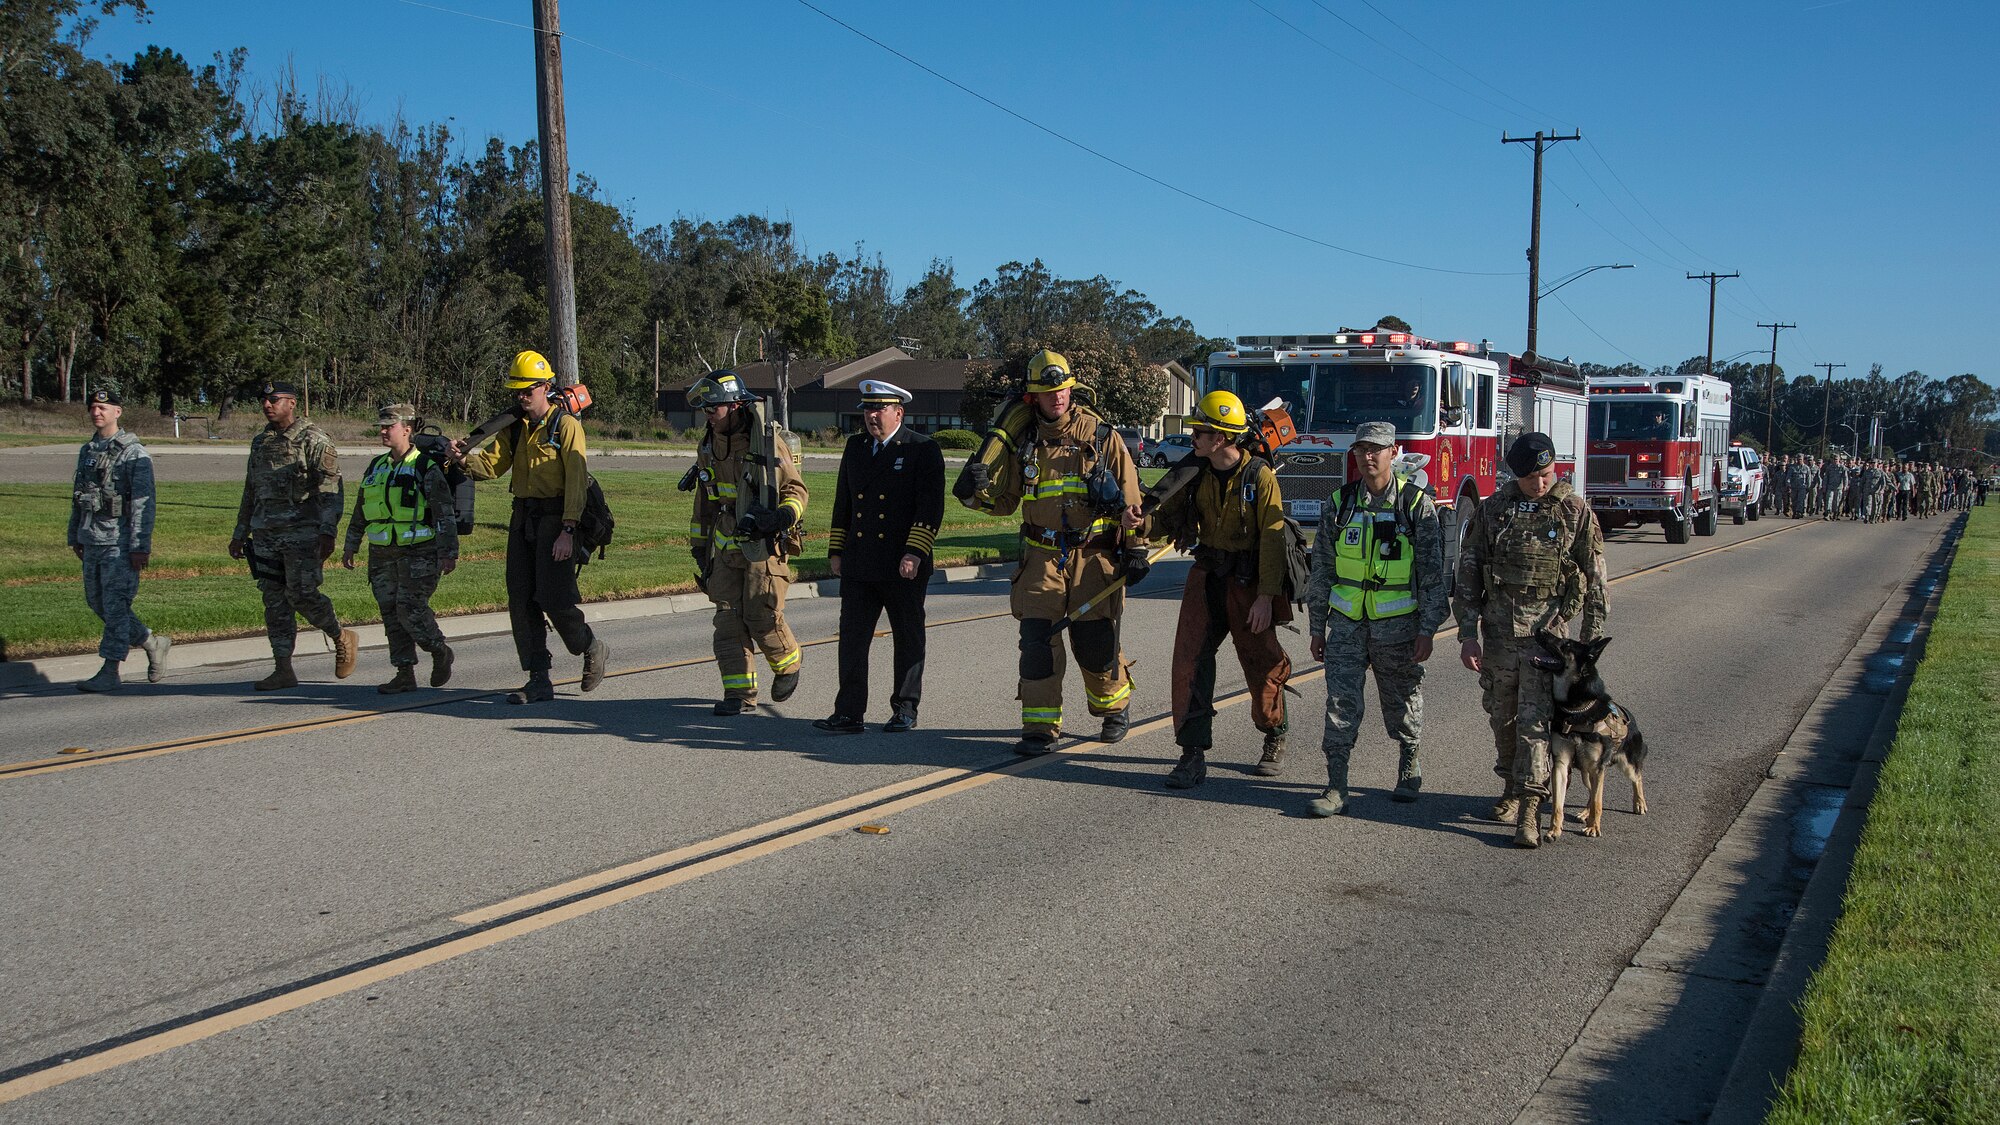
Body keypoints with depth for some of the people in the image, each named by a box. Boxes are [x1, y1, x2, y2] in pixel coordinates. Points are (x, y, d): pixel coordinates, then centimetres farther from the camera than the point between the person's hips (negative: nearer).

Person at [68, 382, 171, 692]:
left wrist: (141, 546, -19)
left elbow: (144, 503, -14)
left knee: (115, 606, -6)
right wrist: (75, 537, 19)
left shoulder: (134, 453, -10)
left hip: (120, 542, -8)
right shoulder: (87, 451, 13)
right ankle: (153, 644, 25)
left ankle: (109, 672, -1)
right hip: (91, 542, 8)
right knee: (97, 602, 12)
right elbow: (78, 498, 20)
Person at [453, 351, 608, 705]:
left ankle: (593, 649, 16)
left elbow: (577, 480, -12)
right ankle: (539, 680, 9)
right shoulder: (515, 428, 14)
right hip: (522, 518, 7)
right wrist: (465, 457, -17)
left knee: (553, 596, -11)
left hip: (555, 518, -7)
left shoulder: (566, 425, -6)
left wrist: (567, 531, -19)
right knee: (521, 601, 3)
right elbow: (490, 464, 5)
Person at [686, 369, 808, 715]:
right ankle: (739, 691, 7)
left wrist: (784, 515, -26)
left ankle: (789, 662, 23)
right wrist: (699, 544, 21)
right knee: (728, 618, 0)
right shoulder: (709, 447, 10)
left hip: (764, 545, -6)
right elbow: (704, 499, 21)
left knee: (762, 617, -6)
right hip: (725, 547, 6)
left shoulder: (767, 442, -10)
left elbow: (796, 488, -6)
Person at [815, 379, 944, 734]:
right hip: (858, 565, 4)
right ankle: (848, 714, 2)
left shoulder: (924, 450, -3)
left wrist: (915, 553, -17)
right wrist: (836, 550, 14)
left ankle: (905, 710, 19)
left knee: (908, 640, 7)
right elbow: (842, 502, 19)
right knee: (852, 637, 0)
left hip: (903, 567, -4)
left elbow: (931, 506, -10)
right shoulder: (855, 447, 13)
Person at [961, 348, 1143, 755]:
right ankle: (1040, 729, 2)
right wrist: (982, 488, -10)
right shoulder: (1023, 443, 8)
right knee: (1037, 640, -6)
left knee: (1095, 642, 3)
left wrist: (1135, 550, 0)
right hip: (1042, 557, 2)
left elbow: (1130, 496, 4)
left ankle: (1114, 710, 30)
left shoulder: (1101, 435, 0)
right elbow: (1004, 501, 13)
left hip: (1093, 557, -2)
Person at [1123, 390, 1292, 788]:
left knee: (1263, 665, 7)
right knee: (1190, 659, -7)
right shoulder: (1197, 474, 2)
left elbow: (1272, 540, -15)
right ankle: (1193, 753, -4)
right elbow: (1171, 518, 5)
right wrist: (1143, 524, -18)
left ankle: (1275, 736, 33)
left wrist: (1266, 597, -19)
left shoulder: (1259, 476, -13)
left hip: (1249, 581, -4)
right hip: (1207, 576, 4)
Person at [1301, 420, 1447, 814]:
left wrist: (1427, 631, -9)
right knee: (1341, 704, -5)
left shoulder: (1417, 505, -5)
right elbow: (1322, 568, 7)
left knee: (1401, 703, 13)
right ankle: (1336, 789, -4)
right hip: (1347, 622, 2)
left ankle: (1410, 768, 36)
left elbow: (1432, 574, -4)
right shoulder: (1340, 502, 3)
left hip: (1397, 623, -2)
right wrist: (1317, 626, 6)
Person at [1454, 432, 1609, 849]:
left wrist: (1590, 640, -1)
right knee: (1502, 716, 11)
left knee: (1535, 719, -8)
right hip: (1498, 629, 3)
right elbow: (1468, 574, 4)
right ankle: (1511, 786, 29)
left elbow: (1594, 580, 2)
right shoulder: (1492, 508, 3)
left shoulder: (1575, 511, -1)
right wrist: (1468, 634, -1)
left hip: (1547, 629, -2)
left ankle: (1530, 806, -8)